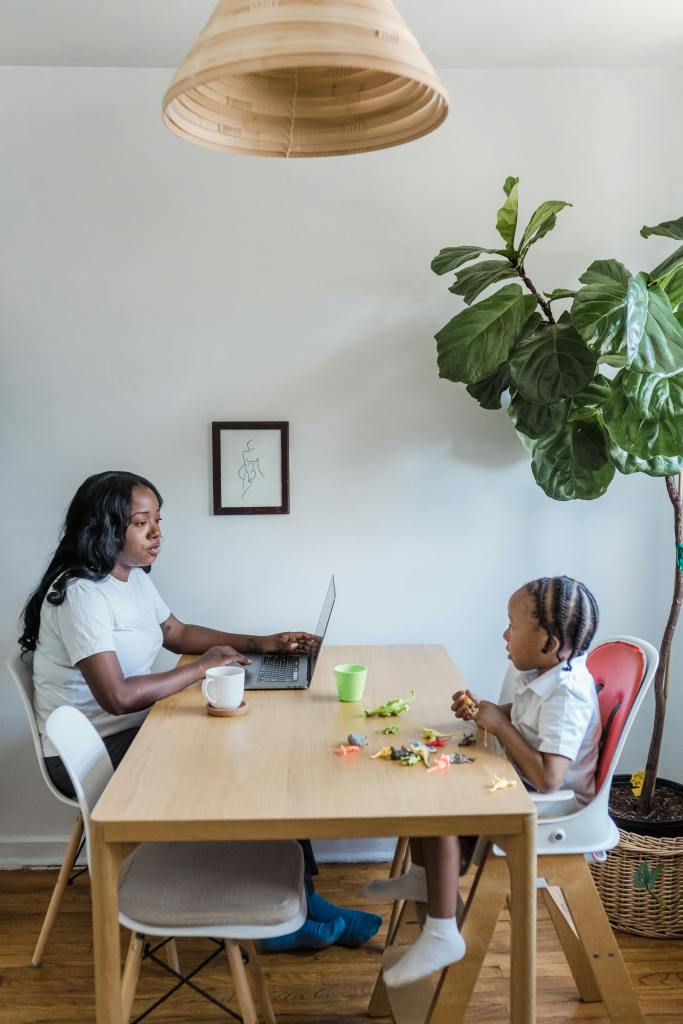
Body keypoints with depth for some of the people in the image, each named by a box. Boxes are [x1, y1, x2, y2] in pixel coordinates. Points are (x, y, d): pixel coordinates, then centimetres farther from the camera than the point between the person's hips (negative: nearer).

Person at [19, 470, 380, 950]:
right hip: (89, 754, -9)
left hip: (135, 730, 9)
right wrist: (202, 667, -20)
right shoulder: (80, 594, -24)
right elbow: (117, 696, -31)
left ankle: (298, 896, 2)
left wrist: (262, 644, 8)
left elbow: (178, 633, 19)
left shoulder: (134, 577, 6)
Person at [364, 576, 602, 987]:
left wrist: (499, 724, -28)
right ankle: (423, 876, 26)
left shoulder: (567, 696, -30)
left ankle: (442, 936, -13)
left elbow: (547, 777, -38)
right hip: (524, 791, 10)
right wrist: (482, 710, 1)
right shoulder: (544, 675, 0)